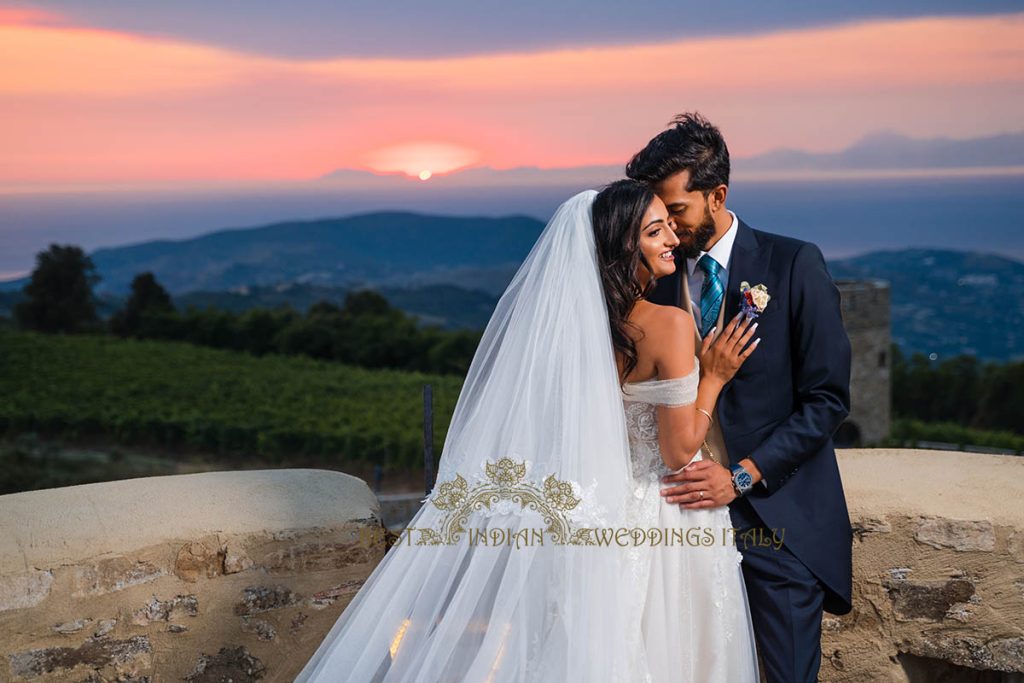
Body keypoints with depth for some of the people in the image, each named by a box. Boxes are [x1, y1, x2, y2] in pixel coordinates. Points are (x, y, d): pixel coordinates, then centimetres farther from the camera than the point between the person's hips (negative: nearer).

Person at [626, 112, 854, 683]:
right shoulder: (658, 277, 4)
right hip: (691, 508, 3)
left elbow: (828, 398, -9)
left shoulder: (793, 265, -7)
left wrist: (743, 476, -16)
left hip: (778, 515, -3)